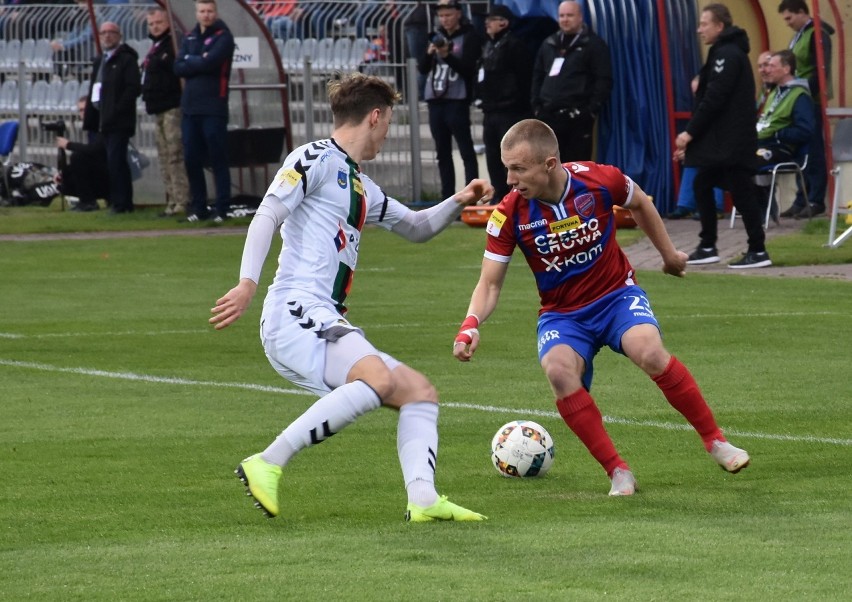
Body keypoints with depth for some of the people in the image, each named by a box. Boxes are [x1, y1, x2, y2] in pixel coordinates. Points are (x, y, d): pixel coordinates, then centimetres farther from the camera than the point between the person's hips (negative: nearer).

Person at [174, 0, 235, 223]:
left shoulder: (222, 37, -3)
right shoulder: (189, 38, 15)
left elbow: (210, 62, -18)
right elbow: (178, 68, 4)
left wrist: (190, 61, -2)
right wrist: (200, 62, -9)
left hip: (213, 108, -6)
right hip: (190, 106, 6)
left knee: (218, 159, -5)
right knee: (191, 160, 6)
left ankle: (222, 209, -2)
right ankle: (199, 207, 14)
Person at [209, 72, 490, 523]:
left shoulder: (363, 189, 27)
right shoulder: (316, 159, 0)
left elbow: (416, 228, 40)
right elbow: (267, 215, -11)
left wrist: (457, 204, 22)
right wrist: (248, 283, -24)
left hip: (327, 325, 10)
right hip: (296, 314, -10)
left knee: (419, 391, 5)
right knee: (377, 378, -32)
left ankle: (423, 499, -12)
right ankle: (268, 465, -31)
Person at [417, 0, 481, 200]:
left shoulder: (469, 38, -2)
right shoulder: (436, 37, 14)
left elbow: (469, 69, -10)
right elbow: (422, 68, 11)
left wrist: (447, 56, -23)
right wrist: (429, 53, -9)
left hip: (457, 101, -6)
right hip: (435, 100, 6)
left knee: (466, 150, -7)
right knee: (442, 152, 9)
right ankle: (447, 197, 12)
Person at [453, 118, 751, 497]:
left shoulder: (599, 180, -16)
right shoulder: (509, 215, -15)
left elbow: (640, 204, 7)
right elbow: (490, 283, -9)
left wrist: (668, 254, 18)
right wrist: (471, 325, -28)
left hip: (617, 295, -1)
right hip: (561, 313, 1)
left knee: (650, 353, -31)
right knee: (558, 370, -32)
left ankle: (715, 441, -10)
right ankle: (618, 472, -21)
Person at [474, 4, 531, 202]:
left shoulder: (514, 45, -9)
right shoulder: (488, 46, 18)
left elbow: (522, 78, -13)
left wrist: (519, 103, -16)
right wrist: (481, 97, 15)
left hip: (509, 110, -9)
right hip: (490, 111, 9)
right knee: (493, 156, 10)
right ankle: (499, 196, 16)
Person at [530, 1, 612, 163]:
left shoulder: (594, 45, -1)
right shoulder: (549, 45, 17)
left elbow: (604, 80, -7)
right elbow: (538, 76, 22)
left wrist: (593, 110, -14)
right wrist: (536, 105, 10)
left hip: (578, 117, -6)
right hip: (549, 115, 6)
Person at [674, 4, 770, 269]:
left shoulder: (727, 55, -14)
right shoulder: (724, 53, 18)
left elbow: (714, 99, -20)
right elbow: (709, 99, 19)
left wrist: (690, 132, -15)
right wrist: (692, 136, 16)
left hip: (732, 143, -11)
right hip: (721, 142, 11)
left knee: (741, 192, -7)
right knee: (702, 186, 14)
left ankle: (758, 252, -4)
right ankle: (707, 247, 18)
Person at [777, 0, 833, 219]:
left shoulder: (817, 35, -11)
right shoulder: (798, 37, 17)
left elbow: (822, 70, -17)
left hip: (812, 101, -9)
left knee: (814, 152, -5)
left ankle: (816, 201, -2)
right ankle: (802, 200, 13)